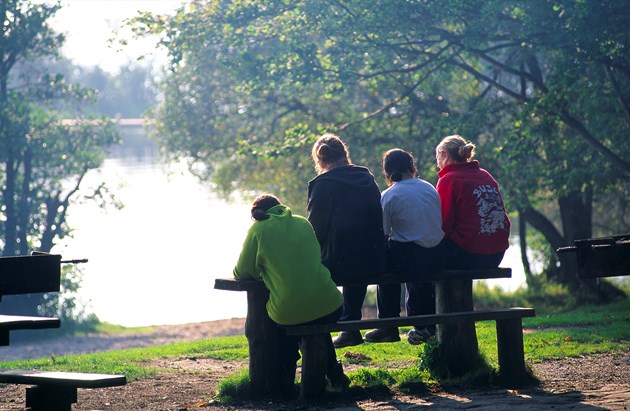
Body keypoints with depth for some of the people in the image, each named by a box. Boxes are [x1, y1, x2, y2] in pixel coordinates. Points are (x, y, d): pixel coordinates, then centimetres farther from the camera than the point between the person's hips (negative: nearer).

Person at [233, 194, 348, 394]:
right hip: (329, 309, 3)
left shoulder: (258, 229, 1)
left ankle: (286, 379, 30)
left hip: (289, 313, -3)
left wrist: (264, 270, 26)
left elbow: (243, 273, 5)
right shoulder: (303, 223, 14)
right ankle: (334, 374, 37)